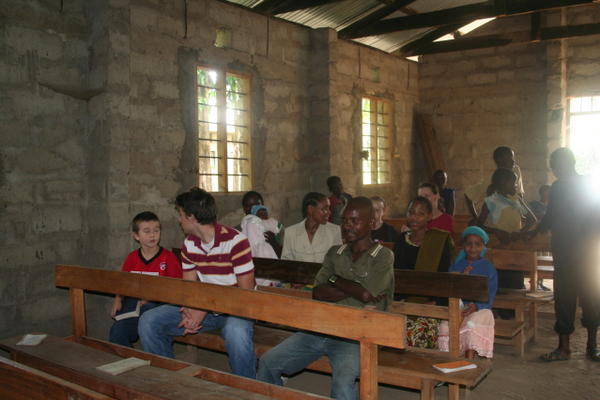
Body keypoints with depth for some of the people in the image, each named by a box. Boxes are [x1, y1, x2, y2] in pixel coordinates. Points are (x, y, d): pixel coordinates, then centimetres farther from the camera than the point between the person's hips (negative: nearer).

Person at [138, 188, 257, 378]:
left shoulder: (234, 241, -17)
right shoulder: (189, 244, 6)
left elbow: (245, 290, -17)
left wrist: (205, 309, -21)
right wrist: (188, 310, -15)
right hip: (202, 306, 7)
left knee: (236, 332, -41)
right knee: (149, 321, -7)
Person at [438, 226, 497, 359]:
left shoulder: (488, 268, 6)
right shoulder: (456, 265, 14)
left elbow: (490, 296, -2)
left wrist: (476, 306, -21)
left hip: (479, 308, -2)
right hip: (457, 307, 3)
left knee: (471, 325, -33)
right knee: (445, 326, -27)